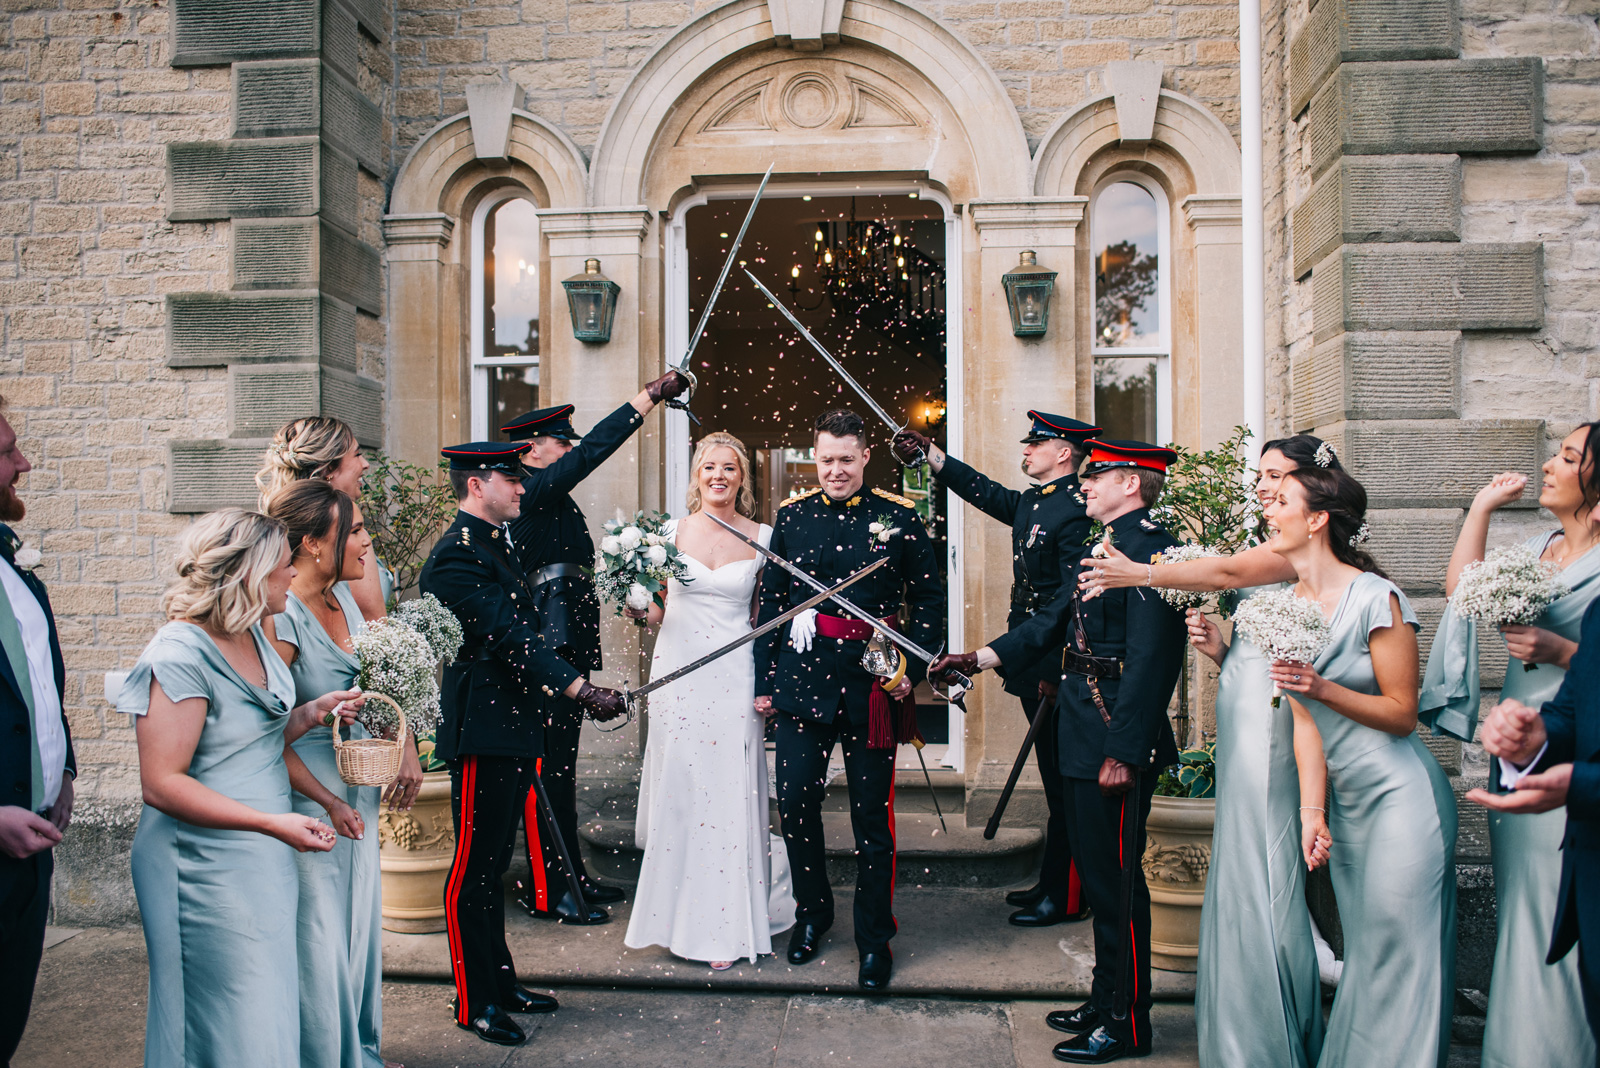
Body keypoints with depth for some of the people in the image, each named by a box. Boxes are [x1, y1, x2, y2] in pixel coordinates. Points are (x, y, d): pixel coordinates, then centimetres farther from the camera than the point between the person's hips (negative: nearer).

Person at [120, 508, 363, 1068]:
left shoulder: (251, 634, 7)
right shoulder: (181, 655, -20)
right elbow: (162, 783, -23)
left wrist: (312, 712, 0)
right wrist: (272, 822, -27)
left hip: (264, 856, 9)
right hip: (208, 869, -9)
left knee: (270, 1009, 17)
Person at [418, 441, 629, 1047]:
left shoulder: (493, 544, 16)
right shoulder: (457, 554, -16)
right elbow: (506, 635, -24)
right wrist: (580, 689, -28)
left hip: (510, 729, 10)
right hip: (481, 731, -10)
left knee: (493, 864, 18)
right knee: (475, 868, 2)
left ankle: (499, 982, 30)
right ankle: (475, 1004, 14)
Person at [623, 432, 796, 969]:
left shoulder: (762, 538, 1)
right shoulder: (673, 533, 5)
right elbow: (657, 609, 13)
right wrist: (636, 605, -9)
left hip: (734, 679, -2)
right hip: (677, 676, 2)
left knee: (729, 796, 1)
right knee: (677, 793, 7)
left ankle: (726, 927, 16)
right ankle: (679, 915, 26)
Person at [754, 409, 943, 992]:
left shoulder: (900, 517, 0)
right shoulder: (792, 515, 6)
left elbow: (929, 600, 4)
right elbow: (771, 601, 9)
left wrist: (911, 670, -6)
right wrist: (764, 680, 6)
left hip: (873, 684, -2)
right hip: (803, 679, 2)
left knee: (872, 814, 6)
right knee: (795, 802, 6)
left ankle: (874, 939, 23)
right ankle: (812, 912, 31)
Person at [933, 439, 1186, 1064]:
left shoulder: (1152, 549, -17)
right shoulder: (1106, 547, 15)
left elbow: (1150, 659, -23)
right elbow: (1053, 622, 17)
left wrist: (1122, 752, -23)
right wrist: (978, 660, 11)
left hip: (1118, 739, -10)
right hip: (1083, 735, 10)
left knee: (1116, 879, 2)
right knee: (1097, 872, 19)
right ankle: (1106, 1001, 34)